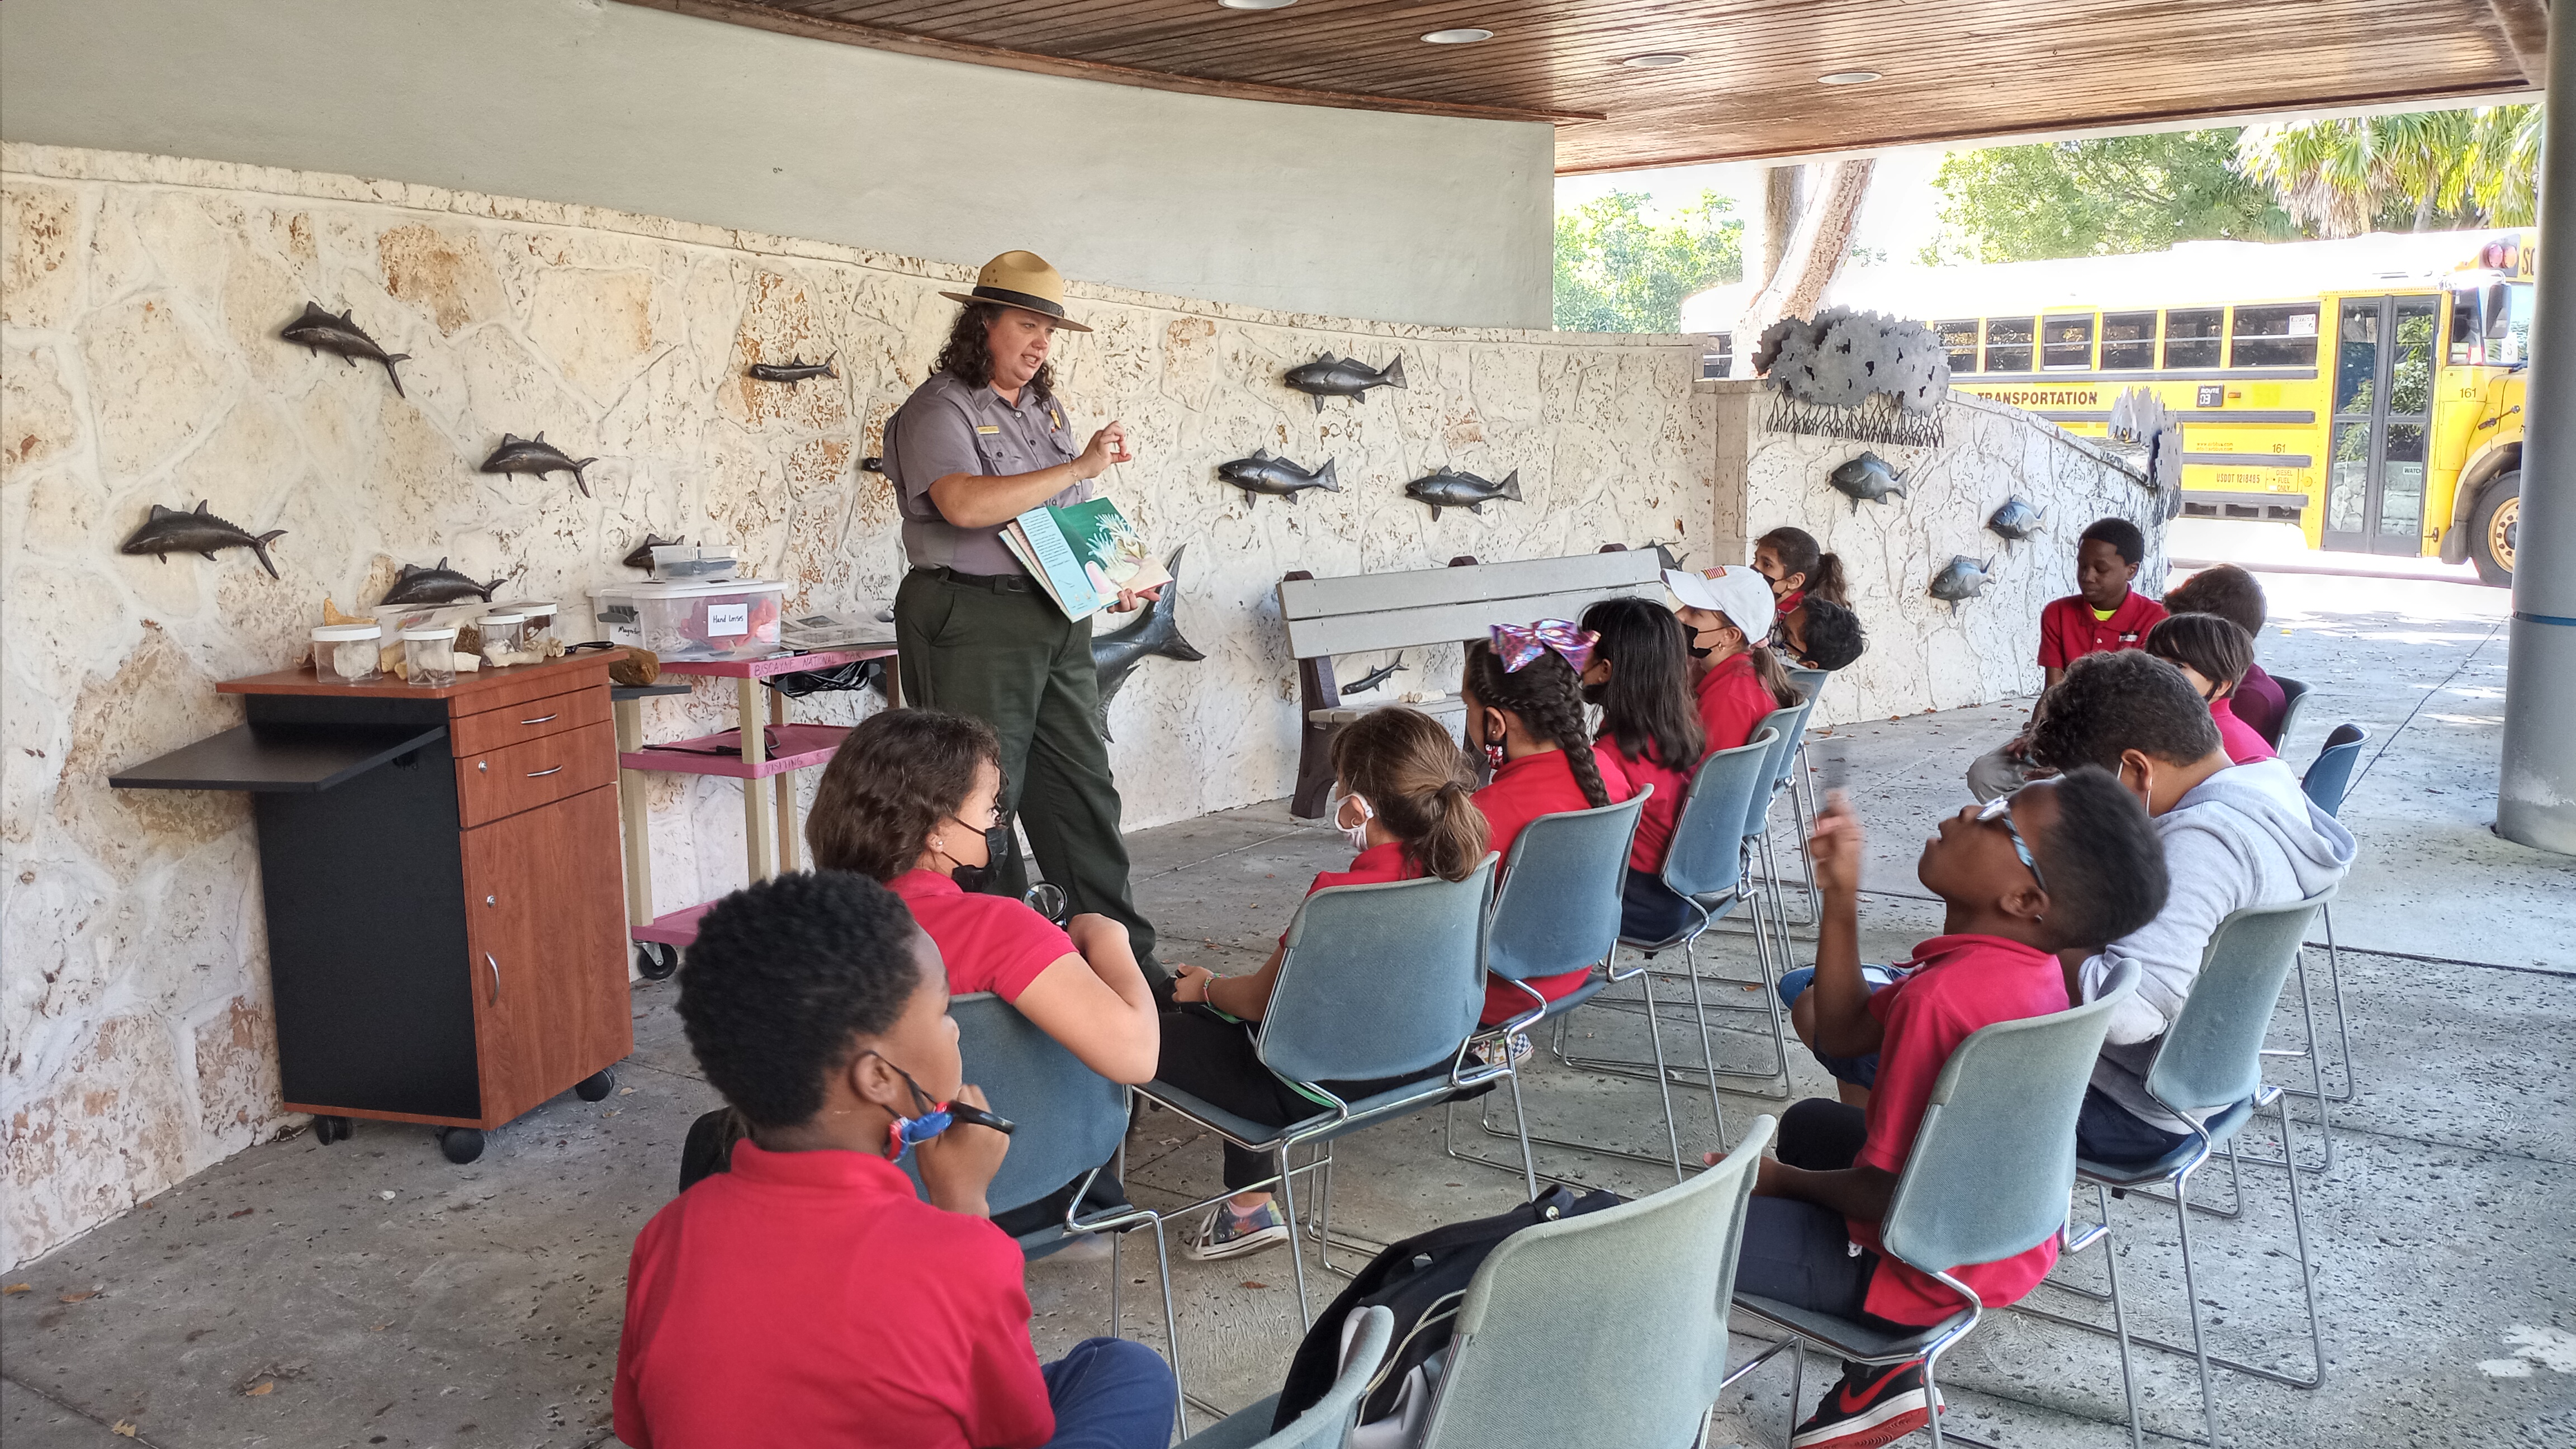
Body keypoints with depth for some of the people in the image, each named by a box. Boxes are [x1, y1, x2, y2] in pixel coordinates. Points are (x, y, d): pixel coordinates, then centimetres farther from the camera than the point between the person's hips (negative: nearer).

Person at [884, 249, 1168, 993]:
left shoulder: (1046, 409, 19)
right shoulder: (938, 409, -7)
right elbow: (966, 504, -24)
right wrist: (1080, 467, -23)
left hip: (1058, 620, 8)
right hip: (973, 619, -7)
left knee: (1085, 792, 10)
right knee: (980, 802, -2)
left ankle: (1124, 955, 16)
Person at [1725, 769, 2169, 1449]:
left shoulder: (1945, 997, -33)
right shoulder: (2026, 967, -4)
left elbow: (1890, 1196, -27)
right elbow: (1844, 1031, 4)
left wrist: (1786, 1181, -8)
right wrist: (1841, 897, -6)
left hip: (1928, 1269, -9)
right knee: (1809, 1123, 31)